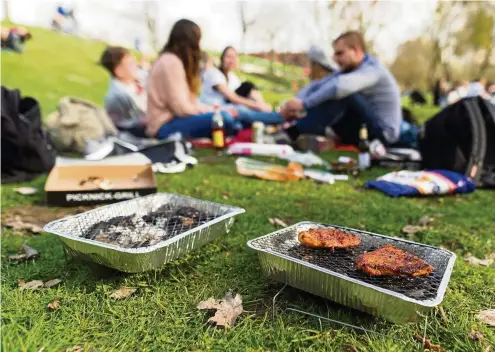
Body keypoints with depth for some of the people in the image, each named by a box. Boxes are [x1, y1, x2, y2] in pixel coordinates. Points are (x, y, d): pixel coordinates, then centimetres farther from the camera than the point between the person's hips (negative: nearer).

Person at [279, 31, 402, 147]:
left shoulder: (373, 69, -16)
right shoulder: (349, 70, 9)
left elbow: (340, 85, -36)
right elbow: (316, 85, -4)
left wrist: (304, 103, -36)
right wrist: (294, 105, -21)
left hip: (383, 133, -8)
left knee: (343, 93, -29)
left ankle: (296, 132, -32)